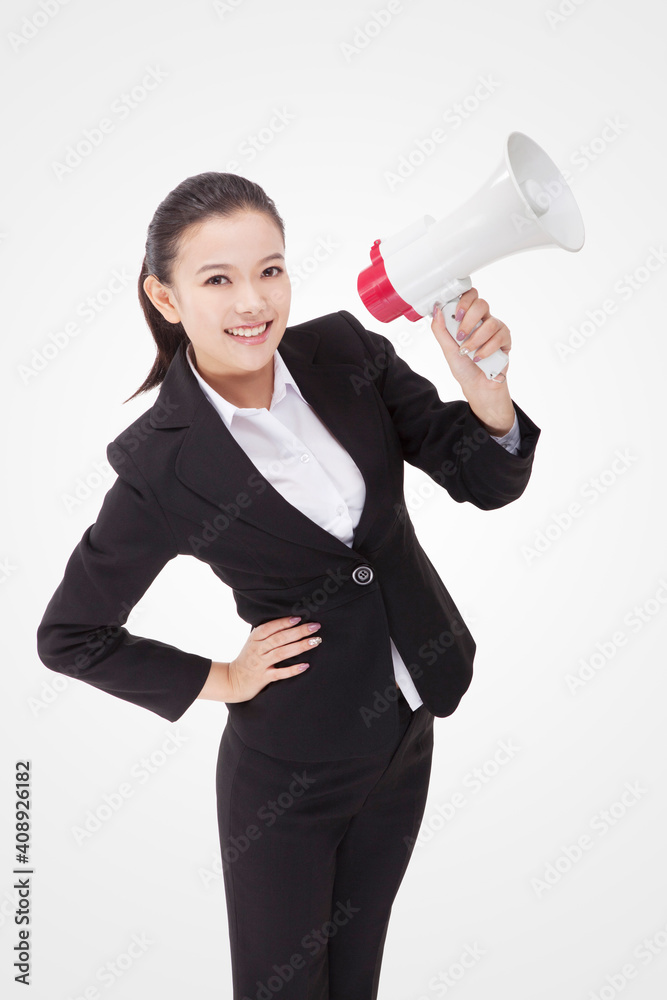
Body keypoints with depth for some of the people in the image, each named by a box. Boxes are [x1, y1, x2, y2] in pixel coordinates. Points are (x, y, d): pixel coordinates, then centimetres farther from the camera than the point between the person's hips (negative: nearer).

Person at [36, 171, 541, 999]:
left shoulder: (346, 351, -9)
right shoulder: (161, 463, -20)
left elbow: (489, 483, -7)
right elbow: (68, 635, -8)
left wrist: (484, 388, -26)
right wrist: (218, 683, -8)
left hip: (407, 729, 5)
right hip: (291, 770, -4)